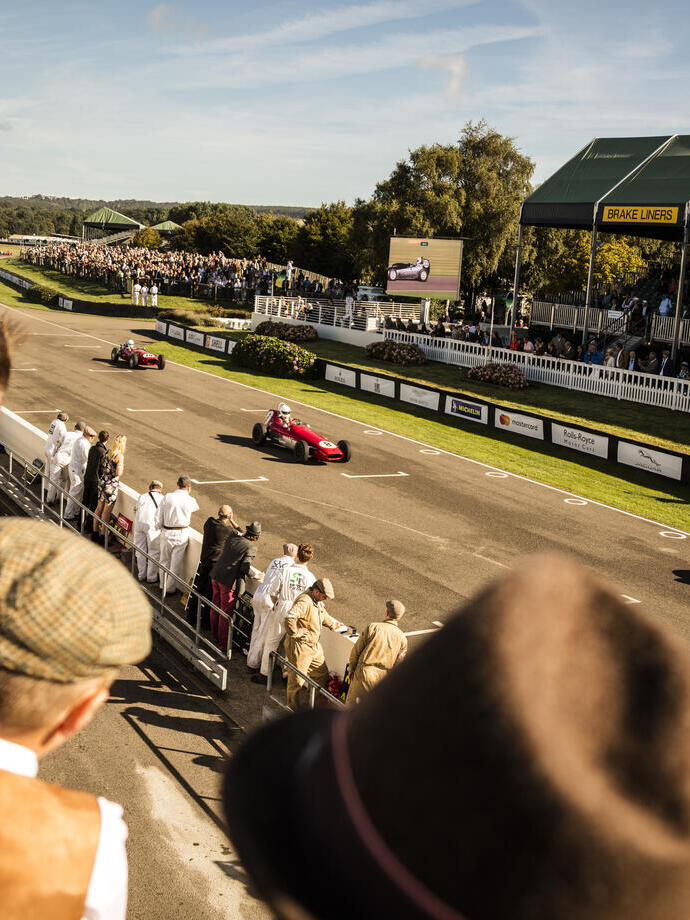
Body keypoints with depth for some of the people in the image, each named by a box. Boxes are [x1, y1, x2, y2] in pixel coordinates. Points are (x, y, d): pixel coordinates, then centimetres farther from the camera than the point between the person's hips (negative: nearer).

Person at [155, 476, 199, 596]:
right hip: (182, 534, -1)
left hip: (167, 532, 1)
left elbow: (158, 517, -5)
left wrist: (159, 528, 12)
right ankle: (170, 588, 18)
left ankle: (163, 585, 31)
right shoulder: (190, 500, -9)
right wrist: (188, 494, 17)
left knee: (164, 560, 18)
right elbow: (196, 507, 16)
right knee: (176, 563, 10)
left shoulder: (167, 497, -7)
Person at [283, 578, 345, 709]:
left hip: (314, 645, 10)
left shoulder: (318, 602, 8)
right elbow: (289, 618, -39)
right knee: (298, 680, 0)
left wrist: (336, 625, 31)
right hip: (300, 646, -10)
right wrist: (295, 633, -27)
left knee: (322, 673, 19)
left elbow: (324, 616, 31)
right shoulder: (304, 601, -25)